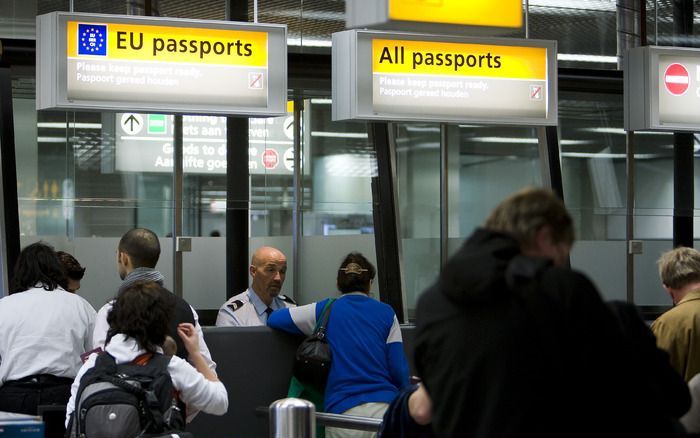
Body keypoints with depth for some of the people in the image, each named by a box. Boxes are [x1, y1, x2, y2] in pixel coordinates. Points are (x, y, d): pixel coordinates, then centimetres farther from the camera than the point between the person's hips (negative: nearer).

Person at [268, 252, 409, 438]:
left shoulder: (326, 310, 8)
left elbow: (274, 319, 16)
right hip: (385, 406, 0)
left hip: (344, 411, 0)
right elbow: (399, 369, 3)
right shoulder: (386, 313, 8)